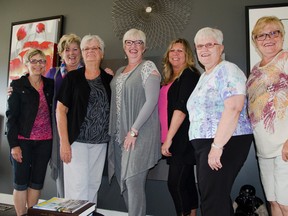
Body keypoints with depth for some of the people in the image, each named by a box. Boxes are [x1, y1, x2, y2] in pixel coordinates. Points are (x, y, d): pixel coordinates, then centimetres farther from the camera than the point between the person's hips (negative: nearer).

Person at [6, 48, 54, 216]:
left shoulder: (50, 85, 8)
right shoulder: (18, 85, 0)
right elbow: (11, 116, -3)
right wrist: (14, 144, -10)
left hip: (45, 141, 3)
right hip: (23, 140, -2)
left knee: (37, 181, 10)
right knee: (21, 182, 5)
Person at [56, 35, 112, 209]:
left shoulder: (109, 80, 6)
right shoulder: (72, 77, -1)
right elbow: (61, 110, -5)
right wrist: (64, 142, -10)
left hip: (100, 142, 3)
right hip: (77, 140, -3)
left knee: (94, 184, 13)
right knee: (77, 185, -3)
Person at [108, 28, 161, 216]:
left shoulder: (148, 67, -5)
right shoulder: (120, 71, 17)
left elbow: (152, 100, -14)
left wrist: (134, 131, -17)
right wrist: (115, 131, 10)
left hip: (140, 134, -7)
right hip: (119, 134, 7)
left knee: (134, 181, -7)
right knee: (124, 181, 11)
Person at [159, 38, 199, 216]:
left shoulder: (189, 75, -7)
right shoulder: (169, 79, 18)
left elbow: (182, 108, -16)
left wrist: (169, 137, -18)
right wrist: (166, 138, 14)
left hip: (183, 139, -8)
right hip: (175, 141, 8)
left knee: (175, 183, -7)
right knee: (186, 182, 13)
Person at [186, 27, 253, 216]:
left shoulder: (228, 70, -9)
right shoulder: (204, 76, 19)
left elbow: (233, 109, -21)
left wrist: (217, 145, -23)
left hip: (226, 143, -9)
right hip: (205, 144, 9)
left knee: (213, 200, -5)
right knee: (215, 197, 15)